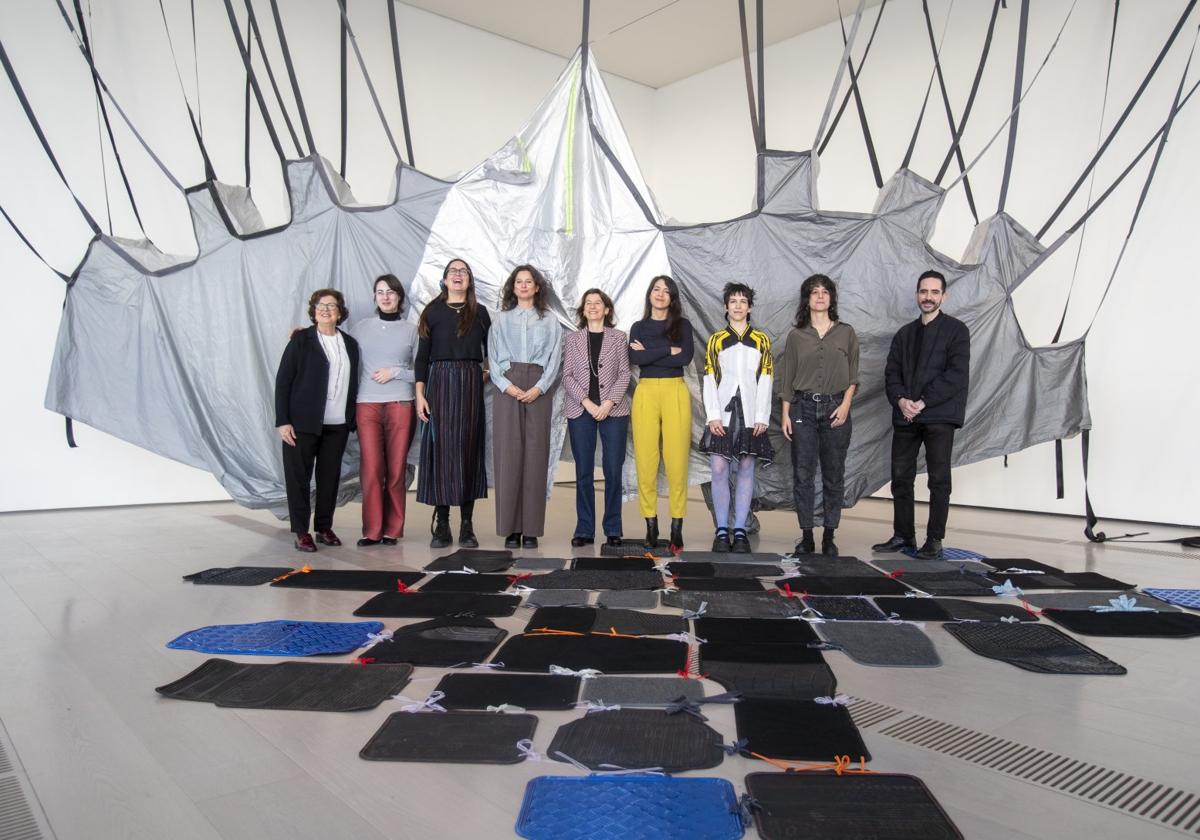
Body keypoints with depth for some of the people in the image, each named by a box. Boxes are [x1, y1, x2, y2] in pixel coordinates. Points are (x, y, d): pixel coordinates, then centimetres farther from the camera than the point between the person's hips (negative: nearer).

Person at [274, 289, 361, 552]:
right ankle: (301, 532, 9)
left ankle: (324, 528, 20)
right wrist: (282, 421, -9)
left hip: (338, 424, 3)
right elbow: (283, 380, -3)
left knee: (330, 477, 8)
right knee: (298, 477, 1)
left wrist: (353, 420, 7)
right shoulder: (301, 339, 0)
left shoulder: (350, 343, 12)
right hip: (303, 423, -3)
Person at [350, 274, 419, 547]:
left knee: (396, 470, 1)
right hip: (367, 406, 1)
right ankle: (372, 530, 6)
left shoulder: (411, 330, 8)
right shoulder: (361, 327, 11)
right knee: (371, 470, -4)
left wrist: (395, 372, -7)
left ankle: (392, 530, 11)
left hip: (400, 405, 0)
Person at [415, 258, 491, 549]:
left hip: (470, 385, 1)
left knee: (468, 448, 0)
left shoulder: (479, 312, 11)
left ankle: (466, 525, 3)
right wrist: (420, 393, -5)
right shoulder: (432, 311, 7)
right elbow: (422, 355, 3)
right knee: (440, 448, -3)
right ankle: (441, 524, 1)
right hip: (439, 383, -1)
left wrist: (486, 373, 4)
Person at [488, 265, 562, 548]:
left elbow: (555, 359, 5)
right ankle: (511, 528, -3)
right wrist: (507, 386, -10)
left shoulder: (550, 322, 14)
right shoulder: (501, 320, 14)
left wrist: (539, 387, -10)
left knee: (535, 455, -4)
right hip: (507, 389, 0)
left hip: (538, 391, 0)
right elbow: (493, 358, 6)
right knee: (508, 454, -6)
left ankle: (531, 528, -1)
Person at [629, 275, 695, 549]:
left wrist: (649, 353, -4)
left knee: (677, 460, -6)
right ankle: (650, 524, 4)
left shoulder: (682, 325, 11)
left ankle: (677, 526, -1)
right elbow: (634, 358, -5)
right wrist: (668, 349, -7)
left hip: (675, 393, -1)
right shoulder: (638, 327, 14)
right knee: (646, 460, -3)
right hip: (645, 393, 1)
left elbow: (686, 358, -6)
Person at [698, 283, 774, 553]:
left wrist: (762, 417, -4)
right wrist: (713, 416, -6)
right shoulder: (715, 340, 9)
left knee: (746, 470, 1)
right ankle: (721, 531, 2)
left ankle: (740, 531, 6)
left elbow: (765, 380, 5)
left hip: (751, 415, 0)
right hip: (723, 413, 0)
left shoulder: (762, 340, 10)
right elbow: (709, 380, 4)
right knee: (719, 469, -5)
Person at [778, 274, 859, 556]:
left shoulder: (846, 333, 7)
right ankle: (806, 536, 8)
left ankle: (829, 536, 10)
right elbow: (787, 378, 8)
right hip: (803, 408, 0)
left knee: (834, 475, 2)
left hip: (835, 409, 0)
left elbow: (853, 375, 7)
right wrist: (785, 414, 2)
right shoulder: (796, 335, 7)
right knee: (802, 474, 0)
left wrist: (845, 404, -6)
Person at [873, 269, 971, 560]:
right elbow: (891, 373, 10)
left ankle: (934, 541, 6)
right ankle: (903, 535, 17)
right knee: (900, 478, 6)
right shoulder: (904, 334, 17)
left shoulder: (956, 330, 1)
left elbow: (956, 374, -10)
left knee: (939, 479, 0)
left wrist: (922, 402, -15)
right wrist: (900, 400, -9)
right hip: (905, 416, 5)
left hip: (939, 415, -5)